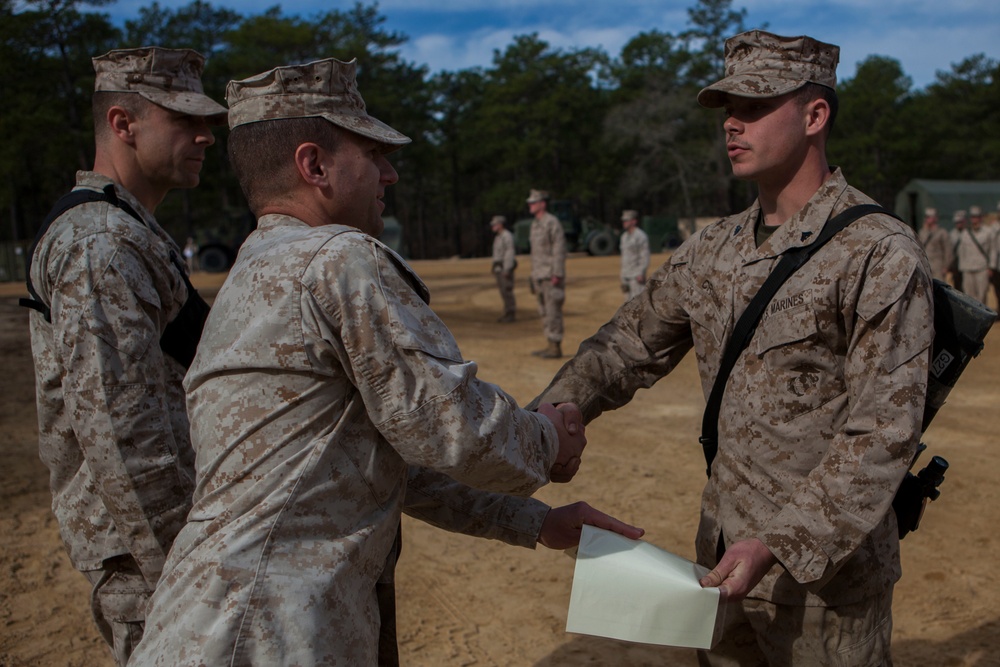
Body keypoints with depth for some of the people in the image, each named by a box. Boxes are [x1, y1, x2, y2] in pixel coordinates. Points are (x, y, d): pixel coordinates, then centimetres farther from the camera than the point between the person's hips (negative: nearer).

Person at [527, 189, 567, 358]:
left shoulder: (552, 222, -13)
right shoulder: (535, 224, 16)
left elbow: (559, 249, -17)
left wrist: (557, 275, -21)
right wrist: (534, 275, 19)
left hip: (551, 275, -9)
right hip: (540, 275, 9)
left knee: (553, 312, -8)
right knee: (545, 312, 10)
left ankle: (556, 348, -4)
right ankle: (550, 346, 15)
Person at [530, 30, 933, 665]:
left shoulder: (880, 254, -15)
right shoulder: (715, 250, 5)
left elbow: (883, 433, -18)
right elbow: (629, 343, 9)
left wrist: (780, 544, -23)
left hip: (825, 572, -6)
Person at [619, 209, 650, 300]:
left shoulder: (641, 236, -11)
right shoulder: (624, 236, 16)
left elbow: (645, 256, -14)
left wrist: (641, 273, -20)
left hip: (637, 275, -9)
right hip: (626, 275, 9)